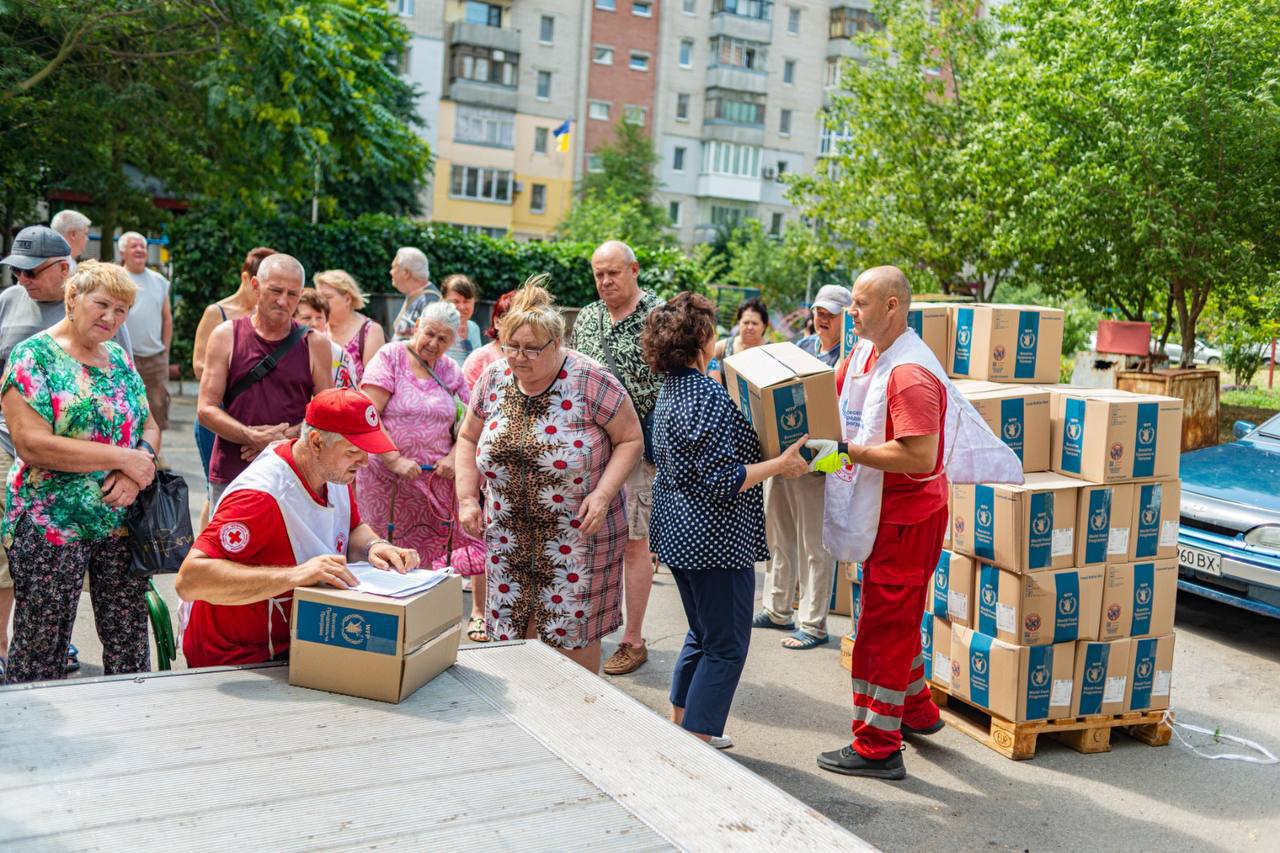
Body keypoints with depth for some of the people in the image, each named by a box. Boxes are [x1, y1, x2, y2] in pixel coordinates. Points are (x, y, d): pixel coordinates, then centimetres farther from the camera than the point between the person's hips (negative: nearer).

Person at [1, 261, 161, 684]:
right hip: (50, 524, -5)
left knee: (130, 643, 9)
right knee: (40, 651, 5)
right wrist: (122, 458, -17)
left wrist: (139, 467, -10)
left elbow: (150, 426, 12)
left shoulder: (119, 359, 12)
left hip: (122, 521, 6)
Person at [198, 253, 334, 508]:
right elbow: (205, 409, 0)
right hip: (230, 476, 0)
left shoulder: (315, 344, 5)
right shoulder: (226, 336, 5)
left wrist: (286, 437, -11)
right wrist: (253, 437, -14)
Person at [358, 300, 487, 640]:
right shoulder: (390, 357, -4)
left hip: (438, 477, 3)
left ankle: (479, 613, 5)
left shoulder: (450, 371, 9)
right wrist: (395, 460, -19)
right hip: (388, 479, -3)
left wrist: (453, 456, -8)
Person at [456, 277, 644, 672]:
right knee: (511, 634, 9)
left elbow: (630, 439, -8)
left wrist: (602, 495, -19)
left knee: (573, 635, 5)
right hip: (507, 534, 4)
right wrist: (467, 498, 3)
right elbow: (469, 438, 14)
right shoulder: (494, 378, 2)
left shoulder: (590, 380, -13)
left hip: (576, 535, -4)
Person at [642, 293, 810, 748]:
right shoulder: (709, 398, -22)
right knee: (726, 645, 2)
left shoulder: (670, 391, 9)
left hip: (678, 534, 10)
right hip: (715, 539, -10)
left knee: (703, 634, 23)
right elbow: (722, 481, -24)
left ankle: (681, 728, 32)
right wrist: (780, 464, -17)